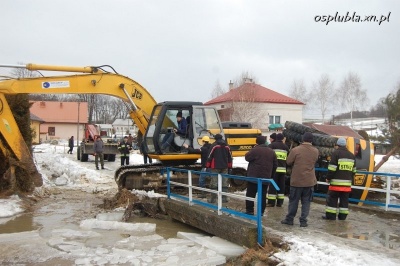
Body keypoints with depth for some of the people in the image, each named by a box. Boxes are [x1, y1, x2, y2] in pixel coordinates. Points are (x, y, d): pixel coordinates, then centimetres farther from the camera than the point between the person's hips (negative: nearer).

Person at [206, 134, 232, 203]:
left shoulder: (214, 145, -6)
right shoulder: (227, 146, 10)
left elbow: (210, 156, -9)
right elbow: (230, 158, 12)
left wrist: (207, 166, -2)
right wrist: (229, 167, 19)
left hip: (215, 167, -4)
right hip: (225, 167, 4)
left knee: (214, 183, 1)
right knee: (224, 183, 8)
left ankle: (213, 198, 3)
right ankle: (224, 198, 10)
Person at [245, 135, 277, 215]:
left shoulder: (255, 150, -13)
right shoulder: (271, 151, 7)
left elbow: (247, 157, -4)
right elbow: (275, 165, 11)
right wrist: (271, 175, 18)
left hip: (254, 176, -5)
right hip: (266, 177, 5)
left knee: (250, 194, 4)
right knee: (262, 195, 10)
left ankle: (250, 210, 5)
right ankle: (261, 211, 11)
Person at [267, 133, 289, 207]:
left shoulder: (272, 145, -1)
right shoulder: (286, 147, 14)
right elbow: (288, 158, 17)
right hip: (283, 169, 4)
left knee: (272, 185, 0)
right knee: (281, 185, 11)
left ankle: (271, 202, 0)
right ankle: (280, 202, 13)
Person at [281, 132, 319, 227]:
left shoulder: (295, 150, -13)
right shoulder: (315, 151, -2)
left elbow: (288, 162, -4)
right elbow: (314, 162, 11)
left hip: (296, 180, -2)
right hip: (309, 181, 2)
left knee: (293, 201, 10)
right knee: (306, 202, 10)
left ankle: (289, 219, 19)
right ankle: (303, 221, 11)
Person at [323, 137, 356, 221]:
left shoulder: (336, 153, -7)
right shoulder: (351, 155, 14)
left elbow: (332, 168, -12)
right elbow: (353, 170, 18)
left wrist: (328, 178, -4)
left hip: (336, 181, -6)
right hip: (347, 182, 6)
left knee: (332, 198, 1)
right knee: (344, 199, 11)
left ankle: (330, 215, 1)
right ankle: (342, 216, 15)